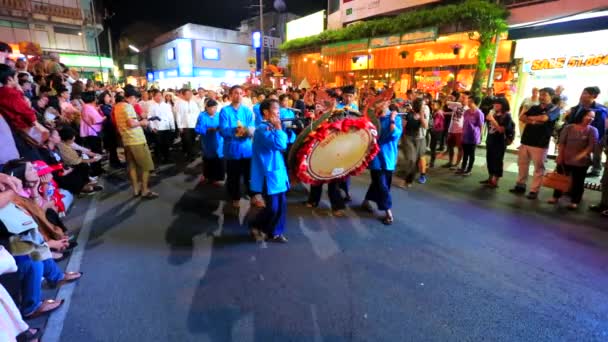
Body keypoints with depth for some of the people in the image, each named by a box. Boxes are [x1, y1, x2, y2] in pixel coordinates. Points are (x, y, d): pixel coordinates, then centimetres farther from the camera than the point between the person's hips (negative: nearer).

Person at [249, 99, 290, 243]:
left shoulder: (271, 127, 13)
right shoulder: (262, 129, -16)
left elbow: (283, 145, 17)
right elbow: (279, 144, -27)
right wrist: (279, 128, -18)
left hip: (278, 170, 9)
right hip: (268, 173, -9)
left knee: (281, 204, 11)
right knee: (273, 206, -3)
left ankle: (276, 232, 24)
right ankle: (256, 226, 22)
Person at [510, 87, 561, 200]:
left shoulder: (555, 109, -1)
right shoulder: (534, 108, 15)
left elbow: (543, 118, -20)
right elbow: (521, 118, 3)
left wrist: (530, 118, -3)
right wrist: (533, 122, -13)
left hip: (540, 143, -5)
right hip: (525, 141, 5)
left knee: (539, 168, -1)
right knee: (522, 165, 10)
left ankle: (534, 191, 3)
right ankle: (520, 185, 20)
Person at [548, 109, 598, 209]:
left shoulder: (592, 130, -2)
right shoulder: (568, 127, -1)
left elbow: (592, 146, -9)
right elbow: (561, 143, 0)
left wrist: (581, 155, -22)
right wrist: (560, 156, -4)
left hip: (581, 162, -1)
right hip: (565, 159, 1)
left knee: (578, 182, 6)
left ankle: (575, 201, 15)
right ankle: (556, 196, 26)